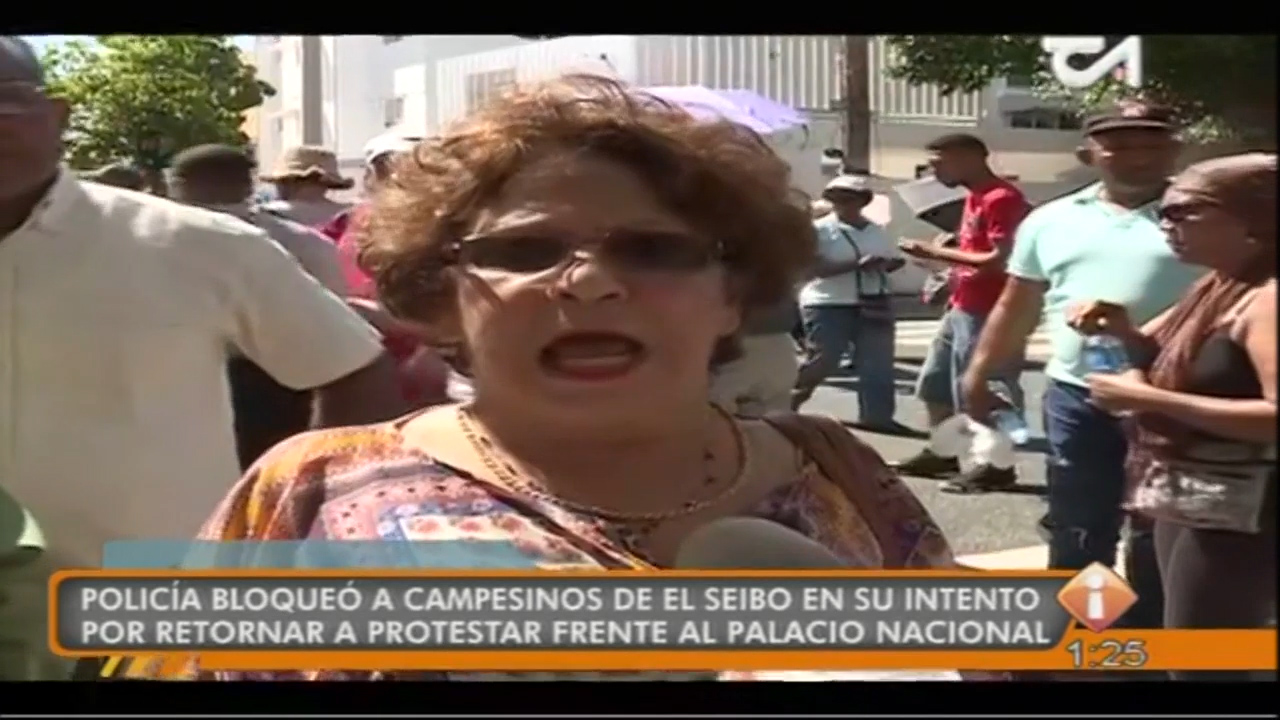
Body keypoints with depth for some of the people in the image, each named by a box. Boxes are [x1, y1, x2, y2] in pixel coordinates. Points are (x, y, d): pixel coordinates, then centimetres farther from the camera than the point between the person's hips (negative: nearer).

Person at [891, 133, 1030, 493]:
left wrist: (937, 253, -20)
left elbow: (1000, 260, -23)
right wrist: (950, 277, 10)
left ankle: (996, 464, 2)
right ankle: (942, 452, 27)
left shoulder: (1002, 199, -17)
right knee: (934, 382, 16)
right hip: (961, 308, 11)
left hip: (987, 313, -11)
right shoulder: (974, 197, 15)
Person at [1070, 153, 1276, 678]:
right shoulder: (1218, 288, 11)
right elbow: (1164, 358, 26)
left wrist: (1149, 399, -26)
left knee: (1199, 662, -2)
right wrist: (1123, 330, 3)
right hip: (1186, 497, 10)